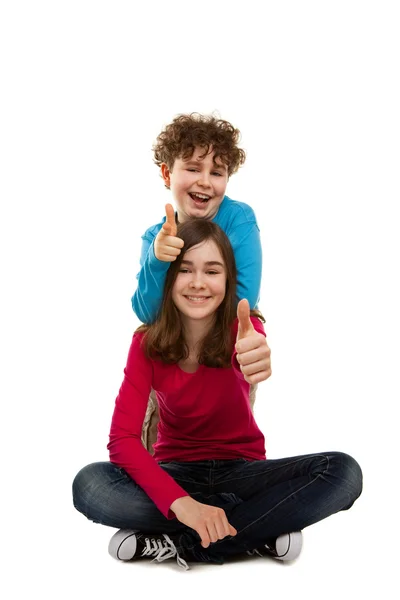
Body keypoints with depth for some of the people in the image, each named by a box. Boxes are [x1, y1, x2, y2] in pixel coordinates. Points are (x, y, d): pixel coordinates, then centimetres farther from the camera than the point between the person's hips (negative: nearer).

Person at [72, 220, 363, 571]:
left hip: (240, 469, 0)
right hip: (176, 472, 0)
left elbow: (252, 351, -39)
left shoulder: (241, 329, -12)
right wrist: (179, 502, -34)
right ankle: (257, 536, -25)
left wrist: (258, 358, -65)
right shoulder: (148, 343, -11)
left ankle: (182, 544, -25)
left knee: (344, 472, -26)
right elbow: (122, 439, -19)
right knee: (89, 484, -30)